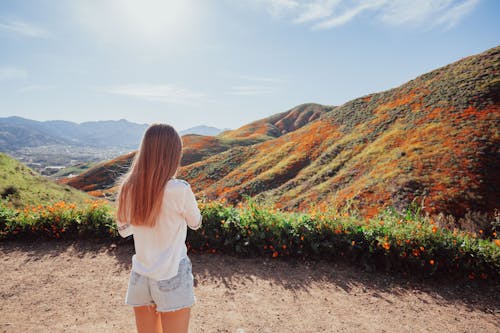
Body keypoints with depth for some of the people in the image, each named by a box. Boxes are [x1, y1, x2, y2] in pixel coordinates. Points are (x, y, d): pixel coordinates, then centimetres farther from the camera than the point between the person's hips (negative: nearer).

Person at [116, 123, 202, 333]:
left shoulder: (128, 188, -6)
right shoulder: (179, 190, -20)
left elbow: (124, 230, 9)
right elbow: (196, 223, -1)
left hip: (140, 278, 5)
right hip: (172, 279, -4)